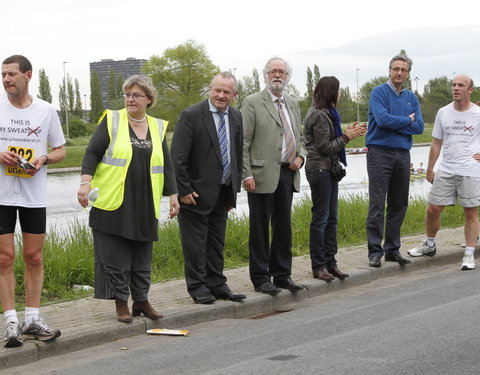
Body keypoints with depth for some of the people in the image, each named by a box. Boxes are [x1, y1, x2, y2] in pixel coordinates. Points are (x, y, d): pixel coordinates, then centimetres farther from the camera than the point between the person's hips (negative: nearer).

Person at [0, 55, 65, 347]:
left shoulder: (46, 111, 4)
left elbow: (60, 150, 10)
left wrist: (44, 159, -10)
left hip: (35, 195, 1)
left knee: (34, 258, 6)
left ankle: (33, 320, 15)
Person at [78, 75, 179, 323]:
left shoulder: (157, 128, 12)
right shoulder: (111, 121, 1)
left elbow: (166, 165, 15)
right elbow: (92, 153, -4)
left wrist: (172, 195, 9)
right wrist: (85, 182, -17)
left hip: (144, 205, 3)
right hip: (113, 203, -3)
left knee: (143, 256, 8)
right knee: (115, 256, -2)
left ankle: (141, 300, 18)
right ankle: (121, 303, 6)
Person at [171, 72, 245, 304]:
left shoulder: (235, 117, 7)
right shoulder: (191, 115, -14)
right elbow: (178, 157, -15)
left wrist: (234, 188, 12)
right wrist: (184, 190, -16)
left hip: (222, 192, 6)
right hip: (197, 192, -6)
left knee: (217, 242, 13)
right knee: (195, 242, 1)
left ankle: (216, 284, 21)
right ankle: (197, 287, 10)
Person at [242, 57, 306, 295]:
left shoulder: (293, 104, 16)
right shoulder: (252, 103, -4)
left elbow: (299, 137, 25)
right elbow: (243, 142, -8)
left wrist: (300, 156, 4)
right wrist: (246, 175, -15)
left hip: (287, 173, 6)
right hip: (262, 175, -6)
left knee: (283, 226, 11)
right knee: (260, 228, 1)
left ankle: (282, 275, 20)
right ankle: (260, 278, 8)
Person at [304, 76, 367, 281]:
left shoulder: (326, 113, 16)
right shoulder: (319, 115, -15)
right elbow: (324, 147, -16)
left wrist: (348, 133, 6)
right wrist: (347, 137, -9)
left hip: (328, 169, 10)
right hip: (319, 169, -10)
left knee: (331, 218, 11)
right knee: (320, 218, -5)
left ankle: (330, 262, 15)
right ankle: (318, 266, 1)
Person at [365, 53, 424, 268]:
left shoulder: (411, 98, 13)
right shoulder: (379, 93, -2)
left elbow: (419, 127, 1)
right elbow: (382, 119, -19)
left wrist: (394, 125, -10)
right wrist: (407, 120, -5)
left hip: (403, 154, 6)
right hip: (380, 152, -6)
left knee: (399, 205, 8)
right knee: (377, 204, -7)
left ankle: (392, 249, 16)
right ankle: (375, 251, -5)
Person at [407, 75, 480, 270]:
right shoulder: (443, 113, 8)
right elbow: (436, 144, 15)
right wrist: (429, 170, 14)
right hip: (446, 170, 4)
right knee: (433, 209, 5)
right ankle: (429, 245, 26)